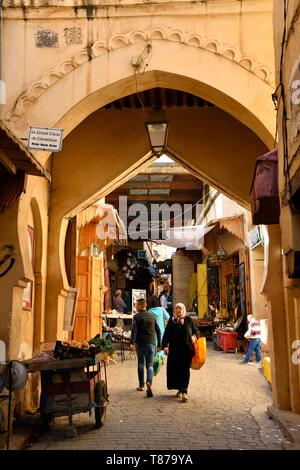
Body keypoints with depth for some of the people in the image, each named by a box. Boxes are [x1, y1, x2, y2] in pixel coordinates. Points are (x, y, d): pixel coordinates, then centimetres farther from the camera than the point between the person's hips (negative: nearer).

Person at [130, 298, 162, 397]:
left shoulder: (137, 316, -2)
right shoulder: (152, 316, 11)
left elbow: (134, 330, -16)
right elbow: (158, 331, 12)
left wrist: (132, 343, -23)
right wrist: (159, 344, 16)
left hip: (140, 343, -2)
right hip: (151, 343, 2)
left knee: (140, 363, 13)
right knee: (150, 365, 2)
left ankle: (141, 385, 19)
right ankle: (149, 382, -23)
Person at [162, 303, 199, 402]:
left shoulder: (188, 320, 7)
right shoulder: (171, 321, 7)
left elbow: (195, 331, 15)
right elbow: (166, 334, 3)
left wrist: (194, 336, -6)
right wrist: (165, 346, -9)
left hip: (187, 349, -1)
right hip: (174, 349, 1)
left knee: (185, 370, -6)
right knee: (175, 369, 3)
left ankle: (184, 391, -8)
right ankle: (180, 389, 19)